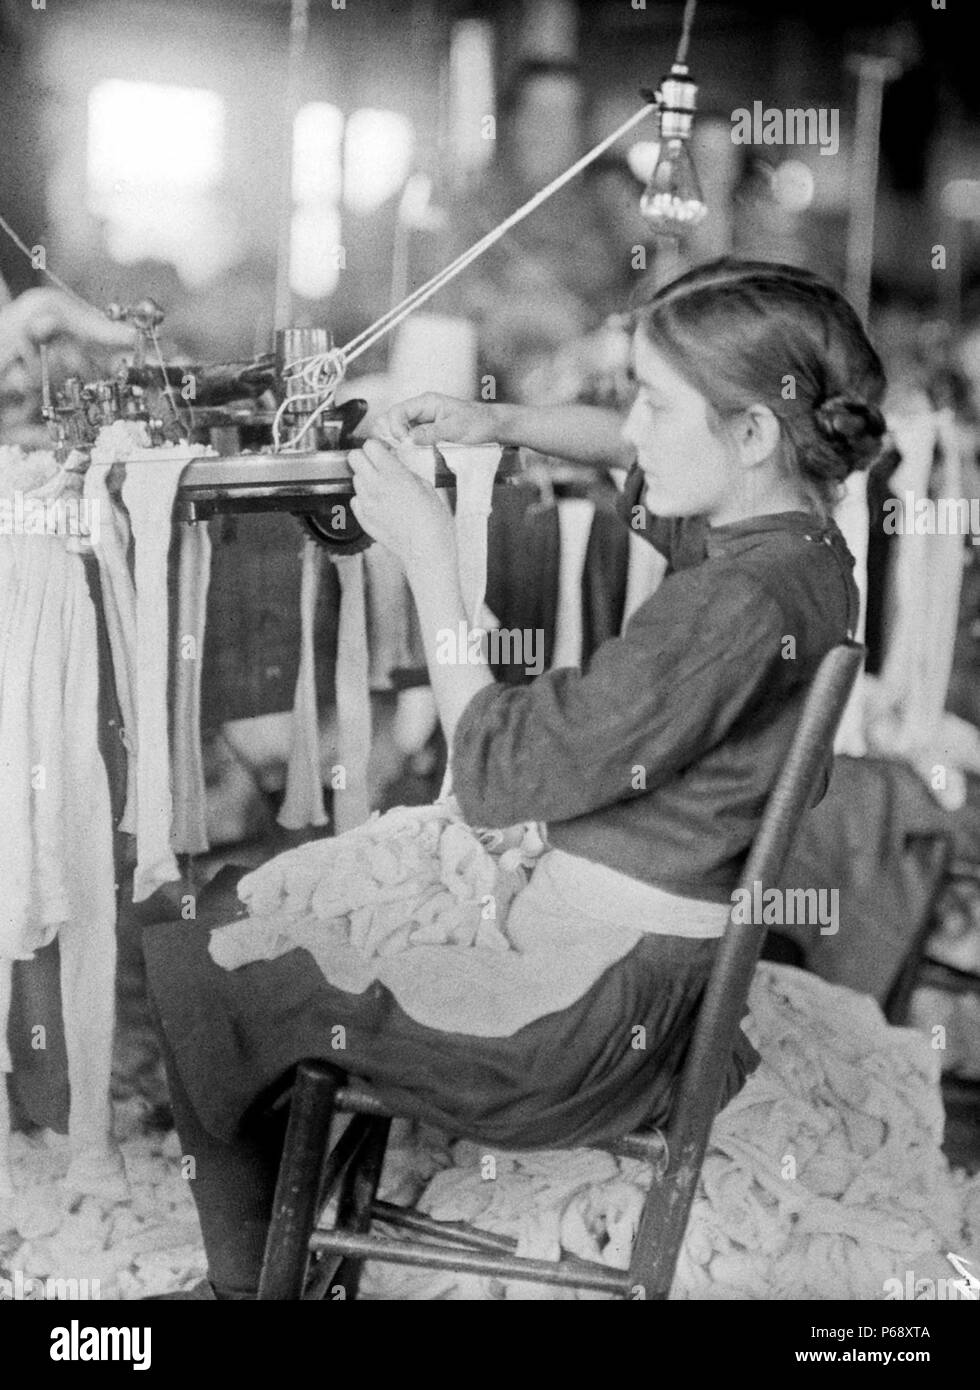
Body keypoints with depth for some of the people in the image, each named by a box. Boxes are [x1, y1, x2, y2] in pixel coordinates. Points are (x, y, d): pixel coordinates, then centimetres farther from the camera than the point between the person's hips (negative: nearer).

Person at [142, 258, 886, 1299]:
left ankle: (248, 1276, 21)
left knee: (188, 951, -1)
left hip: (596, 998, -10)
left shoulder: (740, 607, -28)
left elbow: (496, 772, -26)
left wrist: (428, 557, -19)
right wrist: (500, 423, 5)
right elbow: (634, 454, 23)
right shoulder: (783, 530, 1)